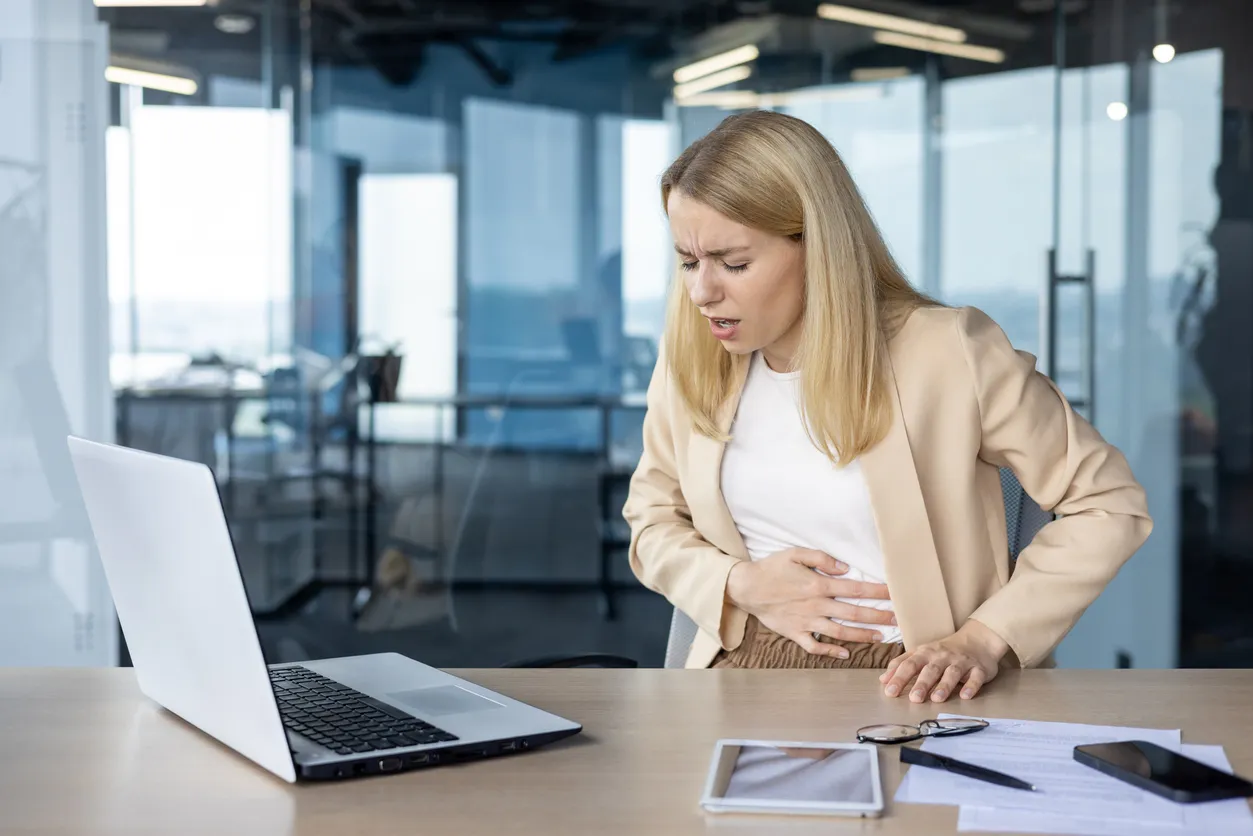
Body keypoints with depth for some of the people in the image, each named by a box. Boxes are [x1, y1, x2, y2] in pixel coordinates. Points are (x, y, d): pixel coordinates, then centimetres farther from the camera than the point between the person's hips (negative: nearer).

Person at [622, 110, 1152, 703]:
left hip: (908, 681, -3)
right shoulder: (690, 358, 5)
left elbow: (1111, 506, 1)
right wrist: (740, 584, -1)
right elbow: (651, 519, 19)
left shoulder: (948, 353, -7)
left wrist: (983, 642, -9)